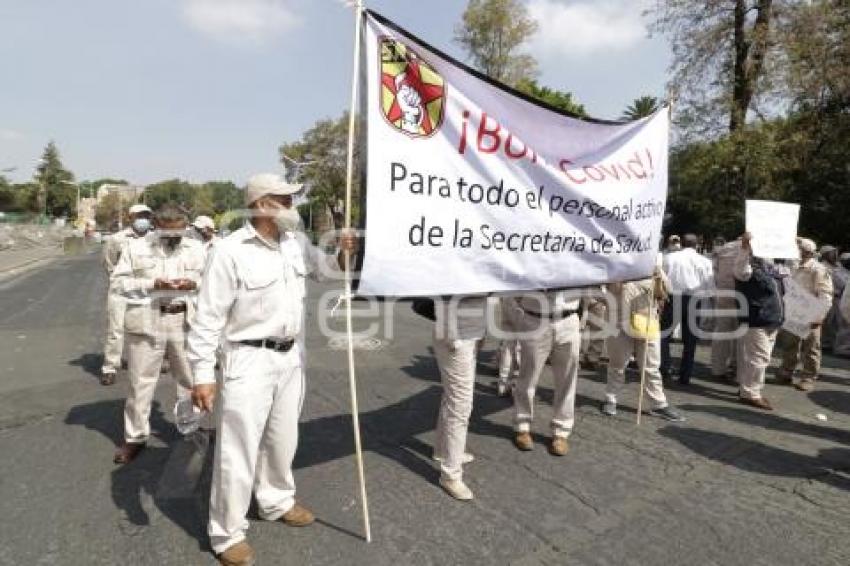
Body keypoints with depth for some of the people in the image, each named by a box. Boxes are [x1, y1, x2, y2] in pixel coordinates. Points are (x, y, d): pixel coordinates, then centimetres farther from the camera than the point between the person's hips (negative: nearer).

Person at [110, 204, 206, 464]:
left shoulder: (196, 249, 8)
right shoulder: (135, 247, 4)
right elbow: (119, 281, -1)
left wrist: (194, 283, -11)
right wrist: (151, 284, -16)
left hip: (185, 321, 2)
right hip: (147, 321, -1)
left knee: (193, 378, 10)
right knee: (141, 382, 7)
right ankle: (135, 437, 23)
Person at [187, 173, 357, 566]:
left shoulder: (296, 242, 3)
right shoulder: (230, 251, -16)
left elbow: (318, 267, 21)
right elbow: (208, 318, -15)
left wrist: (342, 255, -1)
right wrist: (202, 375, -15)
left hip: (291, 357, 7)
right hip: (249, 360, -6)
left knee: (282, 438, 22)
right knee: (238, 448, 3)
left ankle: (277, 501, 45)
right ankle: (227, 533, 24)